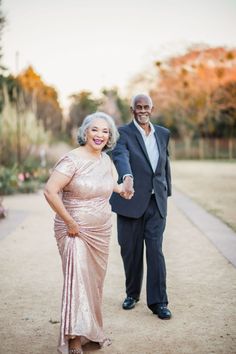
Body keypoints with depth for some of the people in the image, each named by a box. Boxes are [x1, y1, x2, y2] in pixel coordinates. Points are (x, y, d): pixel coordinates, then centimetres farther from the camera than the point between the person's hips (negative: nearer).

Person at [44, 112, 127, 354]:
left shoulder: (105, 159, 4)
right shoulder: (73, 159, -18)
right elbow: (50, 191, -27)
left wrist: (121, 189, 18)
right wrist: (70, 222, -23)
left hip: (101, 231, 7)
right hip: (75, 231, -7)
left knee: (95, 280, 15)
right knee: (77, 279, -11)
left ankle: (92, 331, 31)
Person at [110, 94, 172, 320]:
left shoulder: (163, 134, 10)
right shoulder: (123, 133, -6)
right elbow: (120, 157, -26)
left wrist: (166, 192, 16)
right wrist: (127, 177, -45)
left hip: (156, 202, 2)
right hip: (131, 201, -2)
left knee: (155, 251, -2)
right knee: (130, 251, 9)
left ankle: (158, 301, 5)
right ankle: (132, 294, 29)